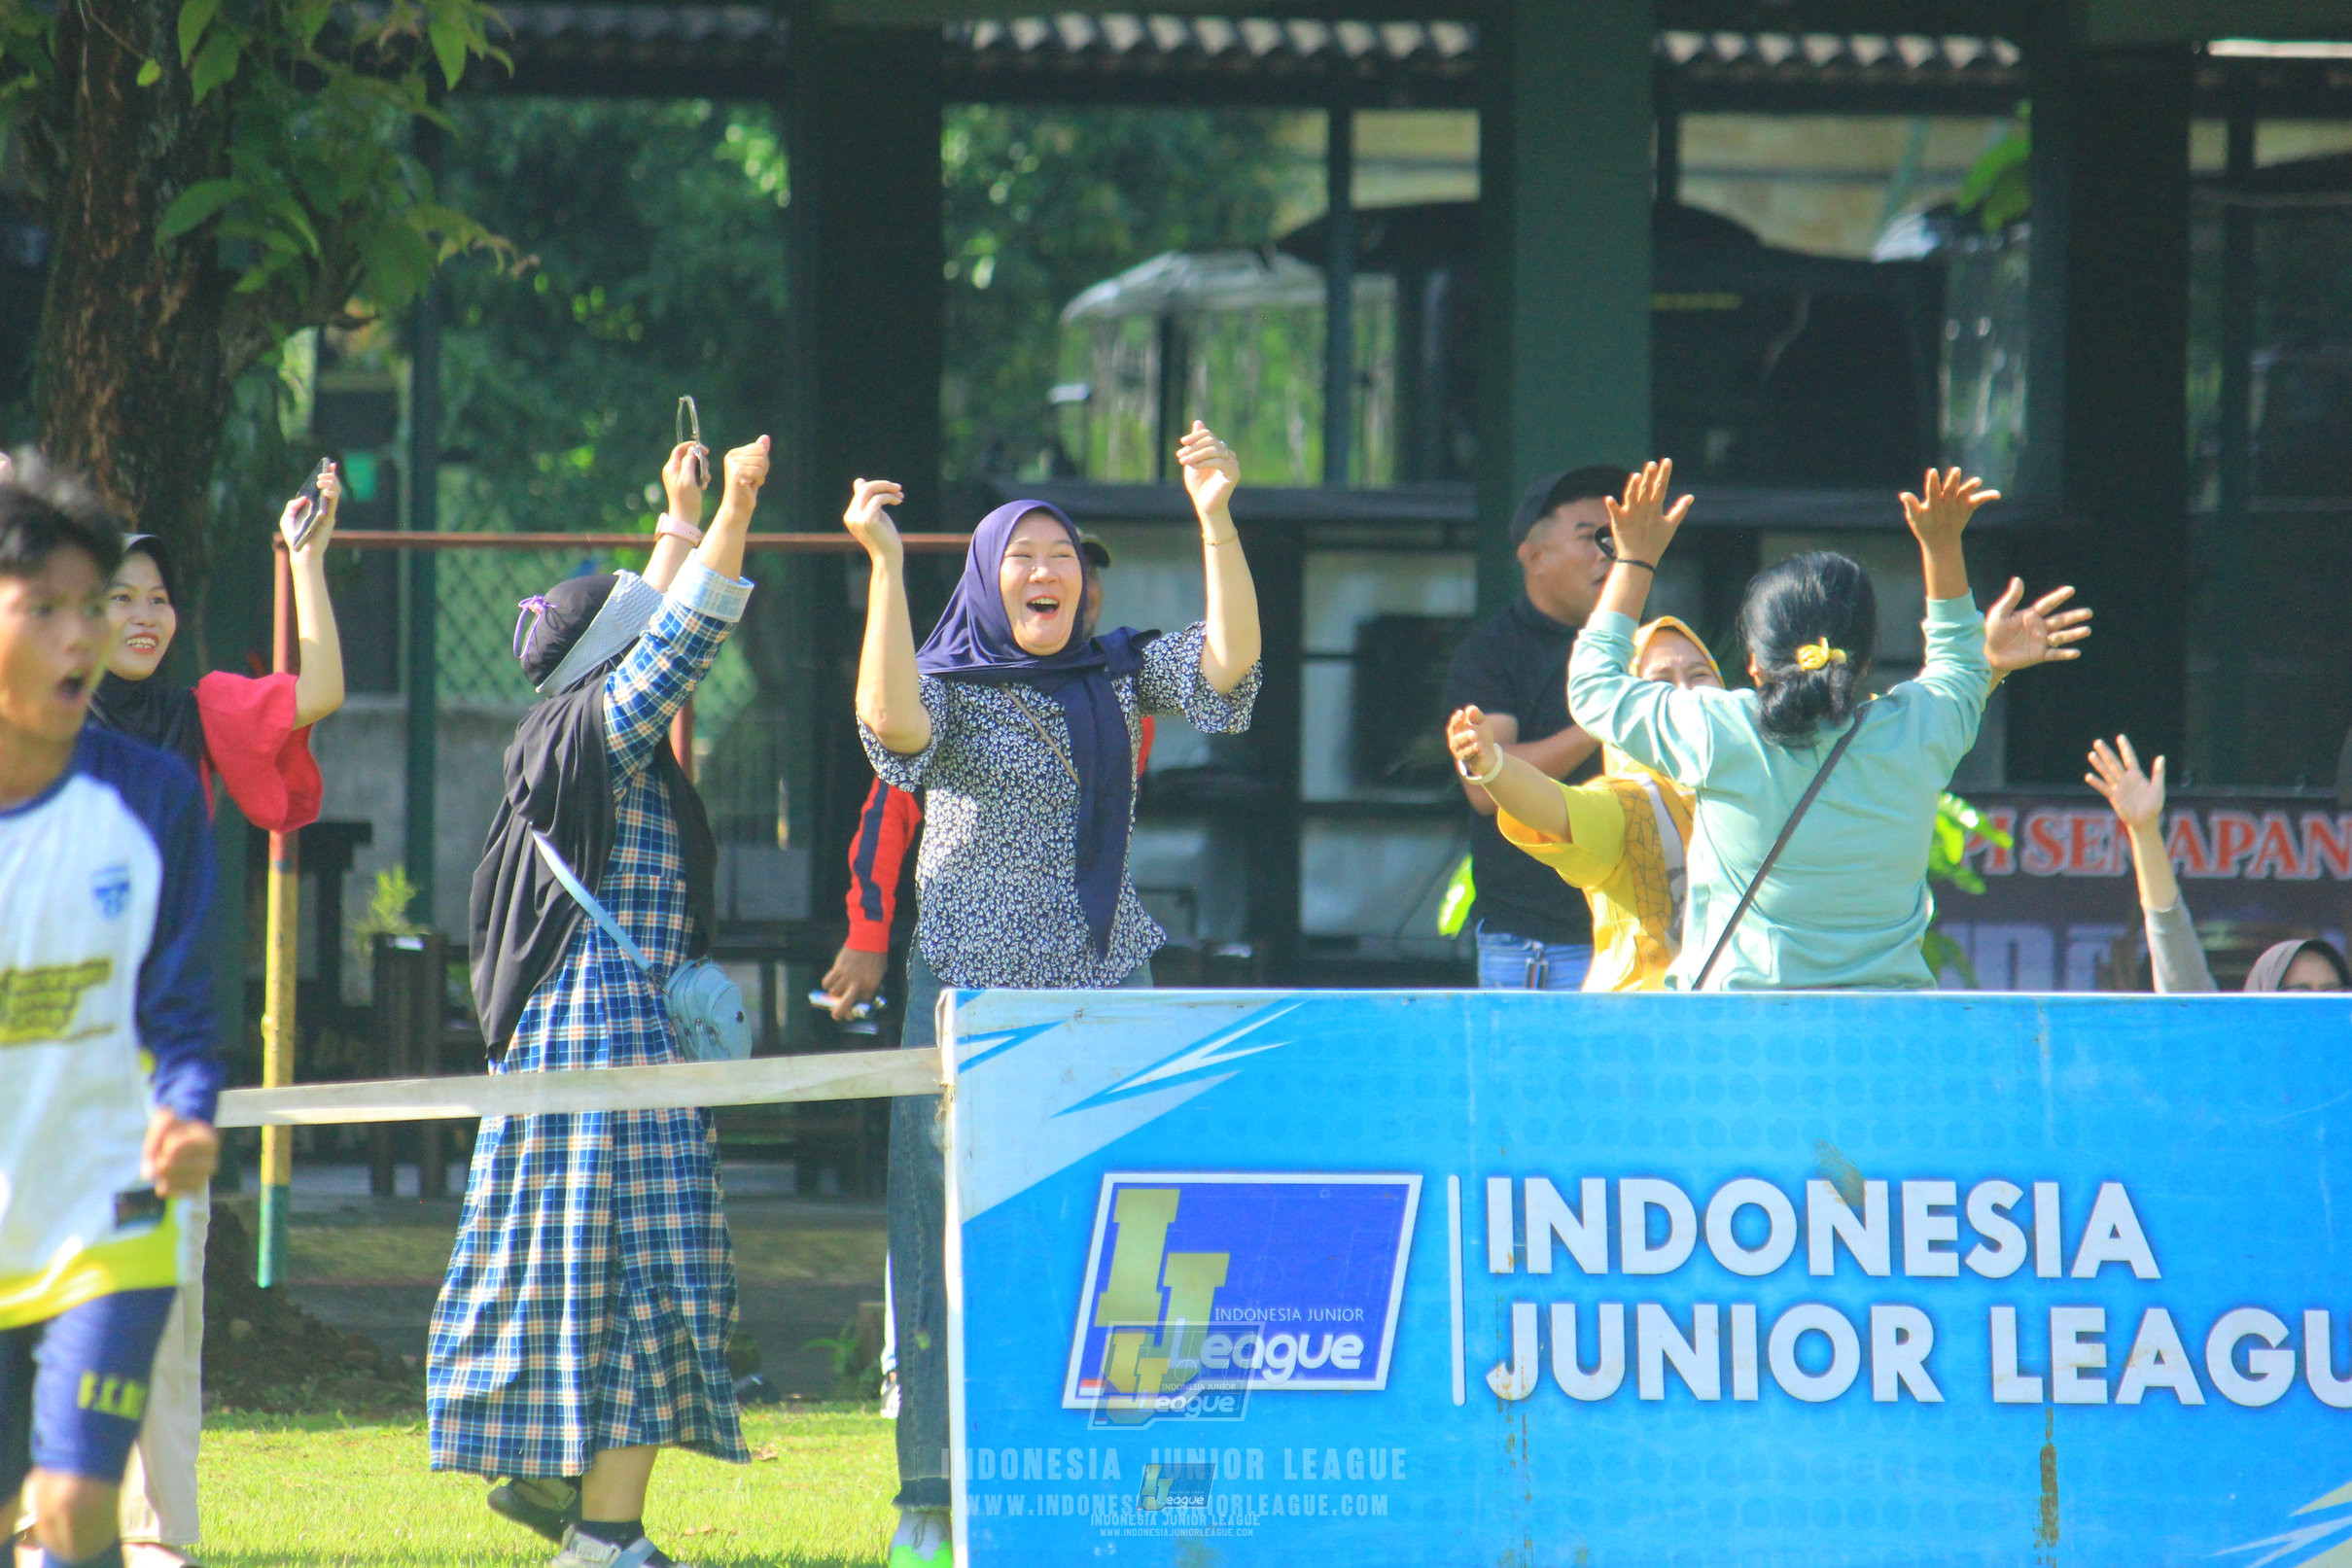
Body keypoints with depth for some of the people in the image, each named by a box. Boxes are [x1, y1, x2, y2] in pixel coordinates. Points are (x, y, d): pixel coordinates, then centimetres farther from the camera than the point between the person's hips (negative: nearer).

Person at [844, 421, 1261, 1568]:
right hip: (972, 988, -3)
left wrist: (1215, 519, -13)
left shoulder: (1120, 675, 10)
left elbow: (1231, 656, -5)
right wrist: (884, 565, -25)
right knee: (956, 1240, -3)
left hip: (1105, 986, 3)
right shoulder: (951, 686, 0)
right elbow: (890, 722, -22)